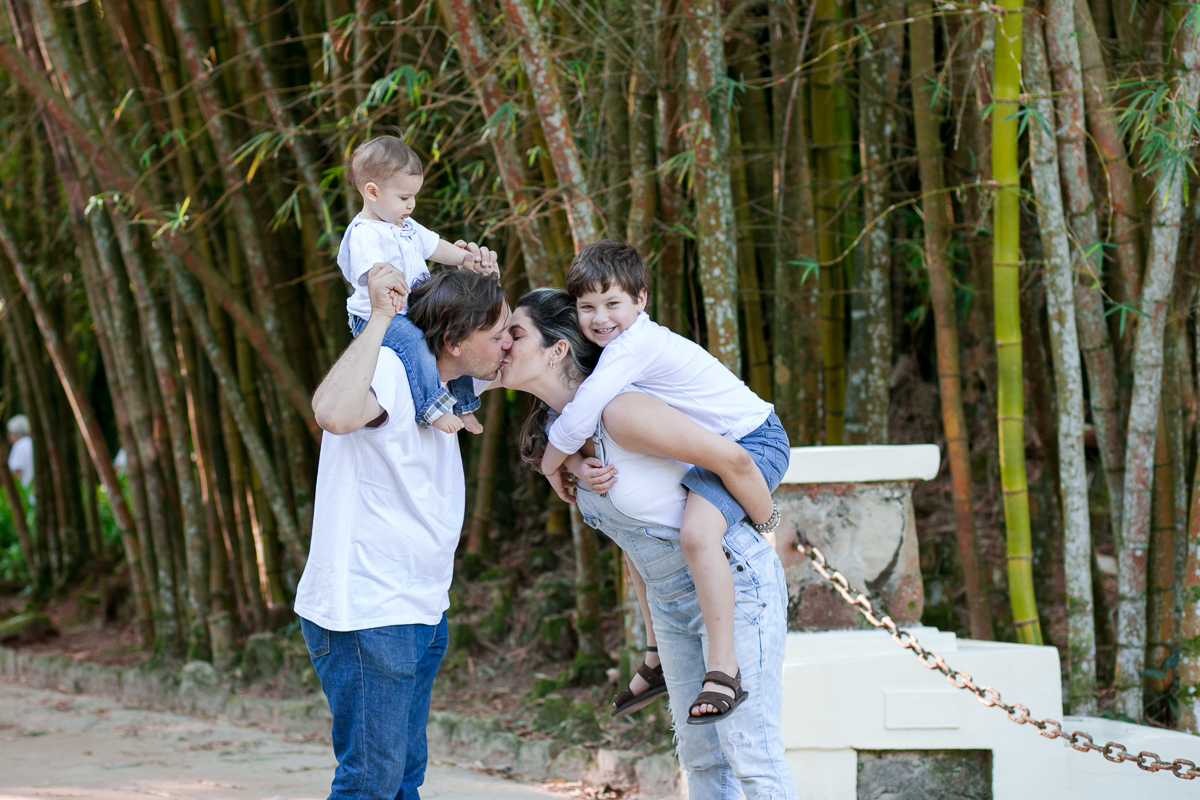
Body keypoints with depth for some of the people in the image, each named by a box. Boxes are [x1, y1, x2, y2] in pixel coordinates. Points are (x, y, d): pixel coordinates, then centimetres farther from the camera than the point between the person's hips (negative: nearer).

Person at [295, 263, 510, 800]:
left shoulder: (441, 380, 9)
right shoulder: (387, 370, -19)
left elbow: (508, 371, 31)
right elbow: (334, 413, -42)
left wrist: (482, 274, 11)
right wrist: (381, 316, -35)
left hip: (420, 611, 10)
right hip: (364, 614, -10)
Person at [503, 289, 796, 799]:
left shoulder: (618, 412, -26)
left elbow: (728, 457, -26)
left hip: (735, 580, -9)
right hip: (671, 598, 9)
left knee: (752, 754, -11)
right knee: (700, 756, 11)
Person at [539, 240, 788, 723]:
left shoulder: (632, 346, -23)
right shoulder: (620, 344, 7)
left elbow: (578, 421, -28)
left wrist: (550, 469, -11)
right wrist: (581, 466, -6)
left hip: (753, 443, -11)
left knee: (697, 534, -33)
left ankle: (723, 672, -30)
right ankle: (660, 659, 29)